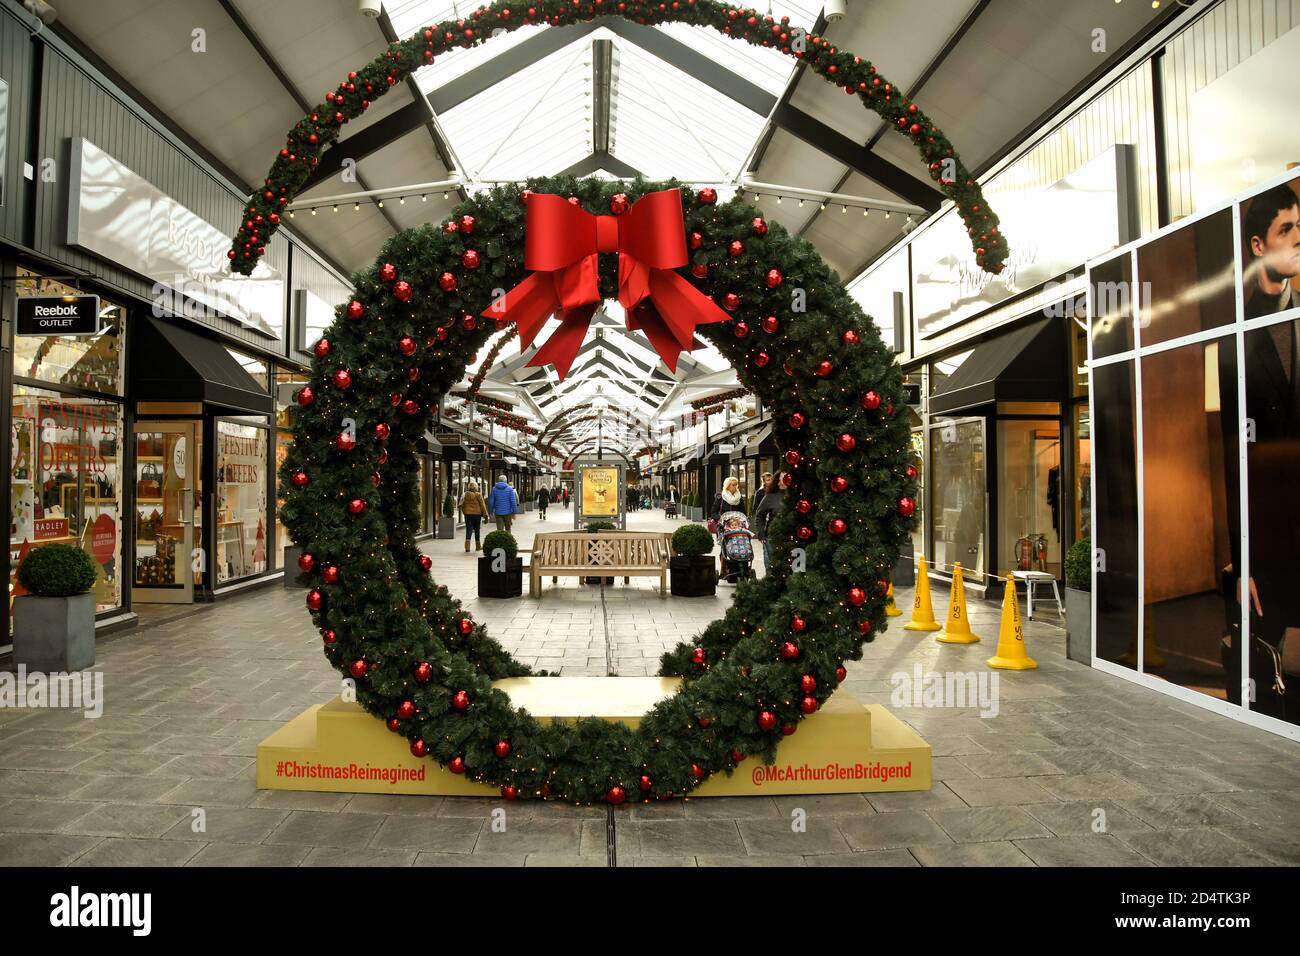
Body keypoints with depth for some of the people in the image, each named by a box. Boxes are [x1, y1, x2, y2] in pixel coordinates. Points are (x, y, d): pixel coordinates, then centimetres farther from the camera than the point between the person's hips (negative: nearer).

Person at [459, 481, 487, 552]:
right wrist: (485, 514, 4)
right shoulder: (478, 495, -7)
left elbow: (462, 506, 10)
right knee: (477, 530, 12)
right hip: (477, 514, -2)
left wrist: (464, 513, 23)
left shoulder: (465, 495, 2)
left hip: (467, 514, 2)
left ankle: (467, 547, -14)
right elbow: (482, 505, -4)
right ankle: (478, 546, 23)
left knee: (468, 530, 0)